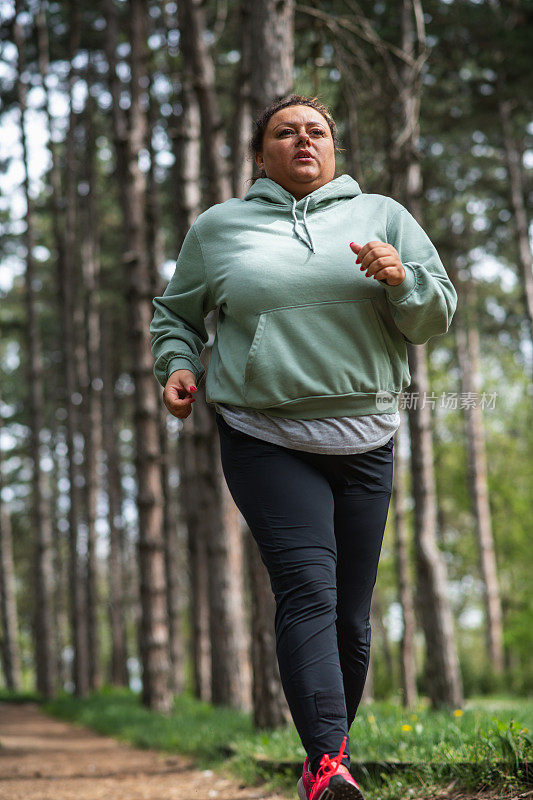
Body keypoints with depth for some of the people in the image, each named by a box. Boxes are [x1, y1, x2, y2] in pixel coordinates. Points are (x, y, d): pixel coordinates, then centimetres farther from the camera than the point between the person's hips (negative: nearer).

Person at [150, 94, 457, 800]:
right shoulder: (217, 227, 12)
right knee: (308, 591, -19)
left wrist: (404, 281, -11)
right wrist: (177, 366, 5)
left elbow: (438, 316, 10)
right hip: (265, 443, -2)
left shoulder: (383, 215, 12)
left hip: (365, 442, 2)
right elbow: (176, 312, 25)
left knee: (352, 612, 6)